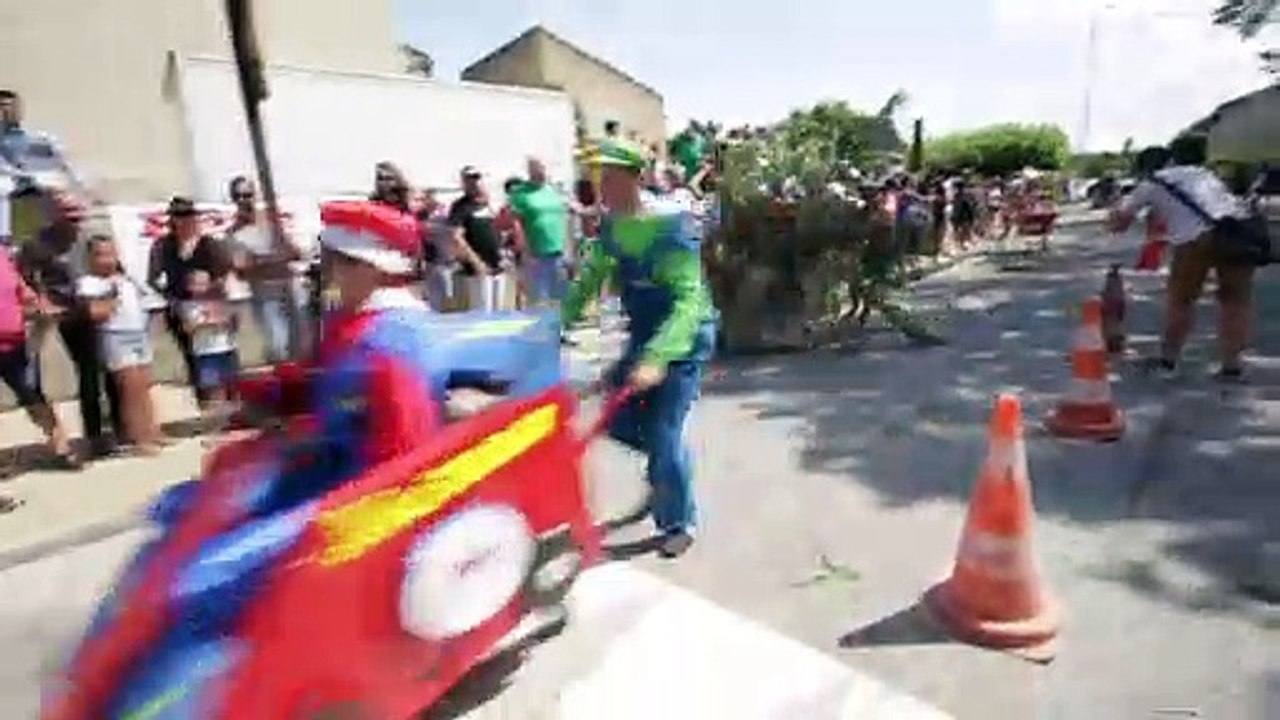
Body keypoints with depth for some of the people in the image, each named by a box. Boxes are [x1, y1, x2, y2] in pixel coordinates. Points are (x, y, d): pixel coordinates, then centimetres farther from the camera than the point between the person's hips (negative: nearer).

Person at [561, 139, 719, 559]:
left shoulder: (673, 225, -24)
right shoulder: (610, 227, -4)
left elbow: (689, 300, -32)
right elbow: (589, 281, 6)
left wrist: (656, 358, -44)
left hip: (685, 336, -6)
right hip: (644, 333, 7)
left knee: (663, 432, -6)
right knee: (619, 421, 5)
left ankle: (680, 523, 16)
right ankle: (666, 462, 36)